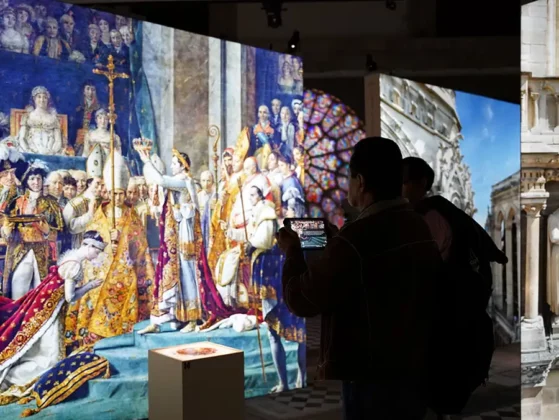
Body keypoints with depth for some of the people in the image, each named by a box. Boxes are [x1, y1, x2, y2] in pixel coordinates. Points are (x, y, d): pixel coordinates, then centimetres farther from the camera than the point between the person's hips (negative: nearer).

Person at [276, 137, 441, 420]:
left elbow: (301, 300, -14)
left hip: (372, 380, -8)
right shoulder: (420, 227, 4)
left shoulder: (356, 239, -24)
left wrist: (292, 252, 2)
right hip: (415, 372, 8)